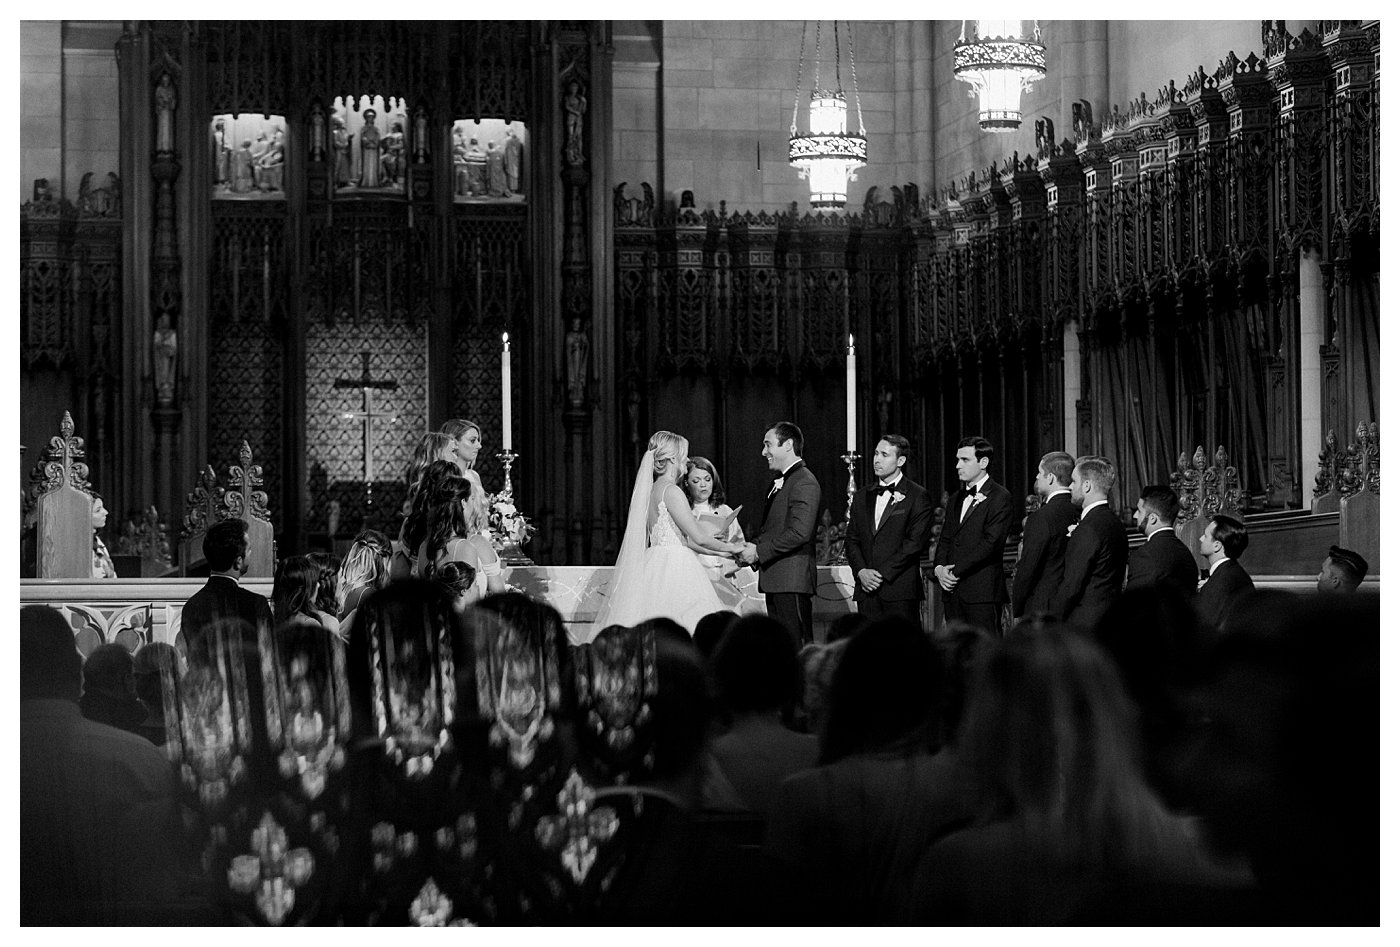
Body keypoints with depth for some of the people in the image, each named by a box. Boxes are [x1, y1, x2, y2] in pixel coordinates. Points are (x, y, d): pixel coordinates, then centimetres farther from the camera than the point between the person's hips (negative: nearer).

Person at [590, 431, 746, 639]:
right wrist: (727, 547, 7)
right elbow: (698, 536, -10)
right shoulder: (671, 491, -12)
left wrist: (718, 550, 24)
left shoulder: (652, 490, 15)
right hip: (673, 571, -9)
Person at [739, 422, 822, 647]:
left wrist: (759, 552, -16)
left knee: (796, 644, -10)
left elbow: (799, 533, -21)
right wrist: (752, 551, 5)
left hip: (792, 579, -10)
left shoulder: (804, 483, -11)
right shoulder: (780, 482, 21)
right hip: (775, 579, 10)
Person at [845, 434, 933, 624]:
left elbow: (915, 542, -8)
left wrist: (882, 574, -12)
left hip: (901, 589, -5)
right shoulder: (862, 497, 18)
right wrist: (861, 571, -4)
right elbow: (851, 539, 15)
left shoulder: (918, 497, 0)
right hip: (867, 590, 5)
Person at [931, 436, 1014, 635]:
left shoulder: (1000, 497, -4)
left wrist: (955, 571, -13)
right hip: (953, 592, 7)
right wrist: (939, 568, -2)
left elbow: (991, 542, -12)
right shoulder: (955, 499, 21)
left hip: (983, 591, -7)